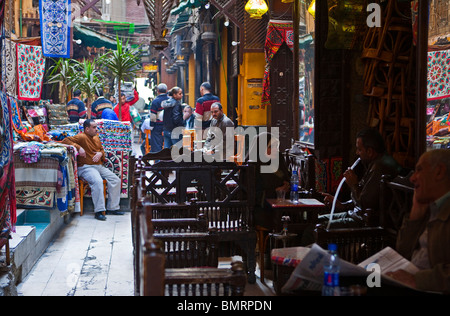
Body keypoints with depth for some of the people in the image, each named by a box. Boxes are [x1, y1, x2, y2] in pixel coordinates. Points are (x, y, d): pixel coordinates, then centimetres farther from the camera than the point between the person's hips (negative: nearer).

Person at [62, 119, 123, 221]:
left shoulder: (96, 138, 18)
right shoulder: (81, 137, -6)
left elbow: (101, 149, 30)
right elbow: (65, 140, -14)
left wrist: (100, 153, 5)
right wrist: (78, 147, -23)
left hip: (99, 166, 9)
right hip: (86, 167, -8)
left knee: (116, 181, -2)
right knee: (97, 181, -35)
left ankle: (112, 208, 6)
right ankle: (99, 211, -30)